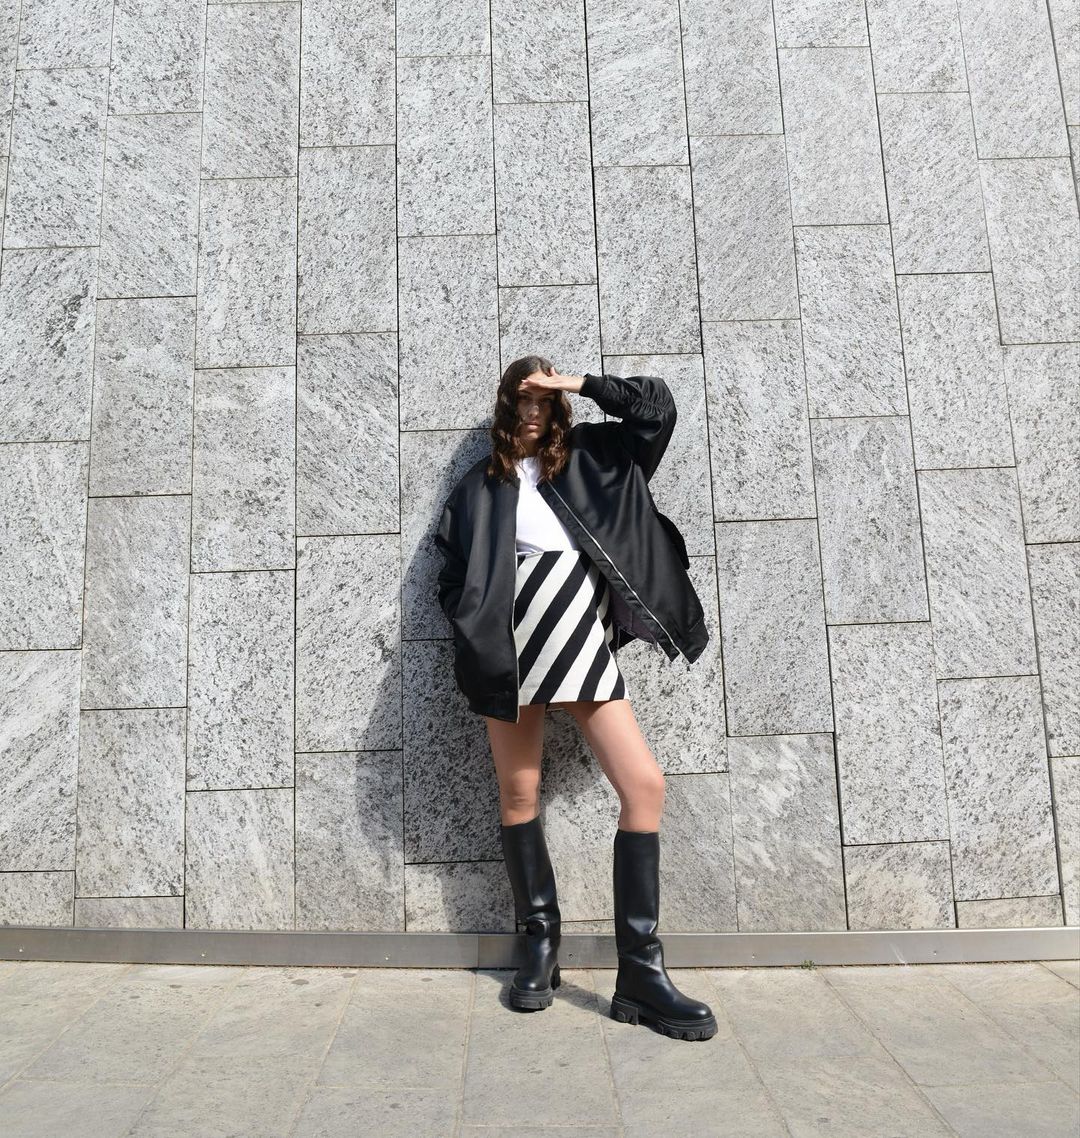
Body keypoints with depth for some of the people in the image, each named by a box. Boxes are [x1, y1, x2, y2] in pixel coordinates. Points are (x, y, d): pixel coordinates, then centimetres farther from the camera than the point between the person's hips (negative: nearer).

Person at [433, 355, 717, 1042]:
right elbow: (455, 572, 9)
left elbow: (656, 408, 14)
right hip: (515, 653, 0)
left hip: (585, 650, 1)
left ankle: (641, 972, -1)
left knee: (645, 785, -10)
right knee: (519, 795, 5)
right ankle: (541, 944, 23)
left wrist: (582, 384, 7)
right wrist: (478, 641, -4)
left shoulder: (588, 458, 15)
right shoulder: (483, 485, 11)